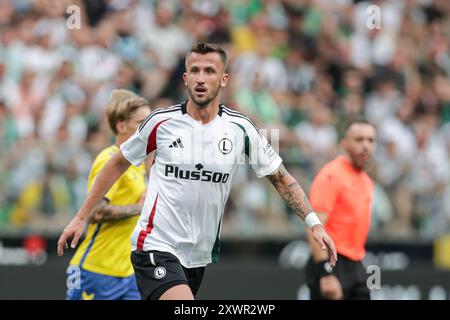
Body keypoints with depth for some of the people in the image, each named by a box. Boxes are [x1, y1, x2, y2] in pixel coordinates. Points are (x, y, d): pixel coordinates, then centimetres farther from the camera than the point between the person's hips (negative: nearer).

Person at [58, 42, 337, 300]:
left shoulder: (240, 129, -1)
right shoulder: (162, 122, -5)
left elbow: (281, 178, 8)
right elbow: (118, 164, 9)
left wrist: (314, 222, -4)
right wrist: (81, 217, 9)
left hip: (199, 255, 4)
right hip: (156, 247, -4)